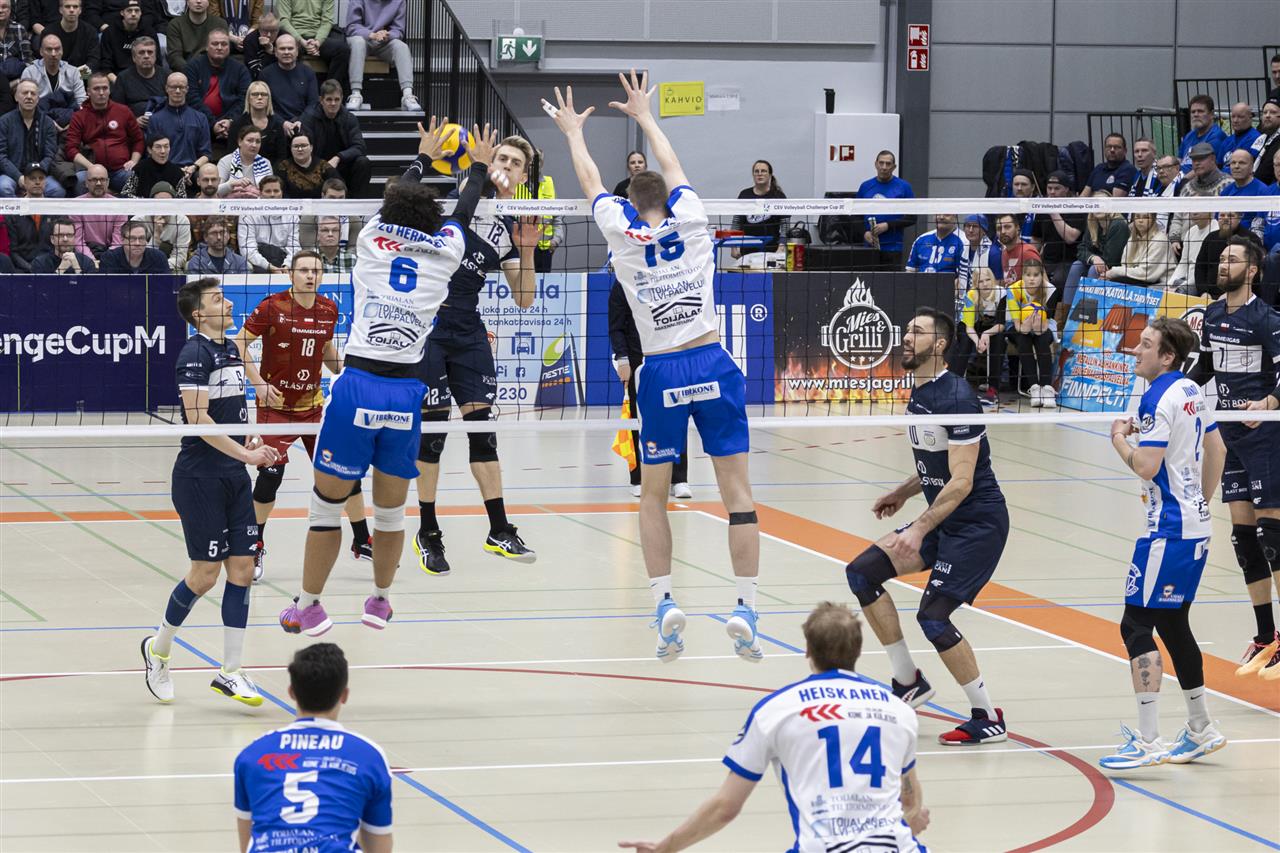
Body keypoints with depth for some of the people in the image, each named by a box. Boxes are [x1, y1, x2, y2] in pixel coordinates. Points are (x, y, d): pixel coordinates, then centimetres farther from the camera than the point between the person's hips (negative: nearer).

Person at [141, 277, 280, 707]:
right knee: (206, 572, -4)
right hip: (200, 476, -8)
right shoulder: (195, 353, -13)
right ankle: (158, 647, 19)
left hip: (234, 477, 8)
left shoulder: (231, 350, 13)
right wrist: (244, 454, -22)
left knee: (242, 567, 2)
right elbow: (197, 417, -20)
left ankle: (230, 672, 7)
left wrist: (249, 442, 9)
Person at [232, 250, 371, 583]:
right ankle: (255, 546, 4)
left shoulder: (328, 309, 2)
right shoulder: (272, 307, -13)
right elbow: (239, 343, -10)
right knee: (270, 474, -15)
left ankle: (362, 543, 17)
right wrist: (258, 382, -19)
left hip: (313, 404, 4)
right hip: (275, 405, -4)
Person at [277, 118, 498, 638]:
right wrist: (479, 166, 47)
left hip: (356, 387, -2)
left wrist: (424, 157, 46)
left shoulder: (373, 239, 4)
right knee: (391, 506, 15)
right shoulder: (444, 252, 5)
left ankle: (308, 606, 12)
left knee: (328, 502, 6)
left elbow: (397, 198, 27)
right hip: (406, 391, 2)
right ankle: (380, 600, 30)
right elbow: (464, 210, 27)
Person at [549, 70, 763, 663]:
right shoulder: (689, 219, 3)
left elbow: (591, 183, 19)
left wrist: (574, 132, 37)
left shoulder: (624, 232, 1)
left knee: (654, 493, 12)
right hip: (713, 367, 1)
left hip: (661, 374, 0)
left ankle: (664, 603, 0)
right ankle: (746, 608, -8)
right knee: (737, 489, 0)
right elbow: (671, 167, 23)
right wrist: (643, 116, 40)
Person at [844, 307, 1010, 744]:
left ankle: (988, 719, -2)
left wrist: (919, 529, -27)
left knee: (933, 616, -15)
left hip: (978, 523, -9)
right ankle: (908, 682, 8)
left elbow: (961, 482, -24)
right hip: (943, 521, 9)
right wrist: (903, 492, 19)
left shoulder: (955, 398, -21)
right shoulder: (918, 394, 8)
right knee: (862, 572, 1)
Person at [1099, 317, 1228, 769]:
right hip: (1196, 525, 10)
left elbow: (1146, 466, -22)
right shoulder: (1190, 391, 11)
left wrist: (1120, 439, -4)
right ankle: (1201, 730, 25)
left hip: (1170, 529, -10)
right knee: (1173, 625, 18)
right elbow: (1217, 449, 20)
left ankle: (1147, 741, -13)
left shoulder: (1158, 399, -17)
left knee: (1137, 625, -9)